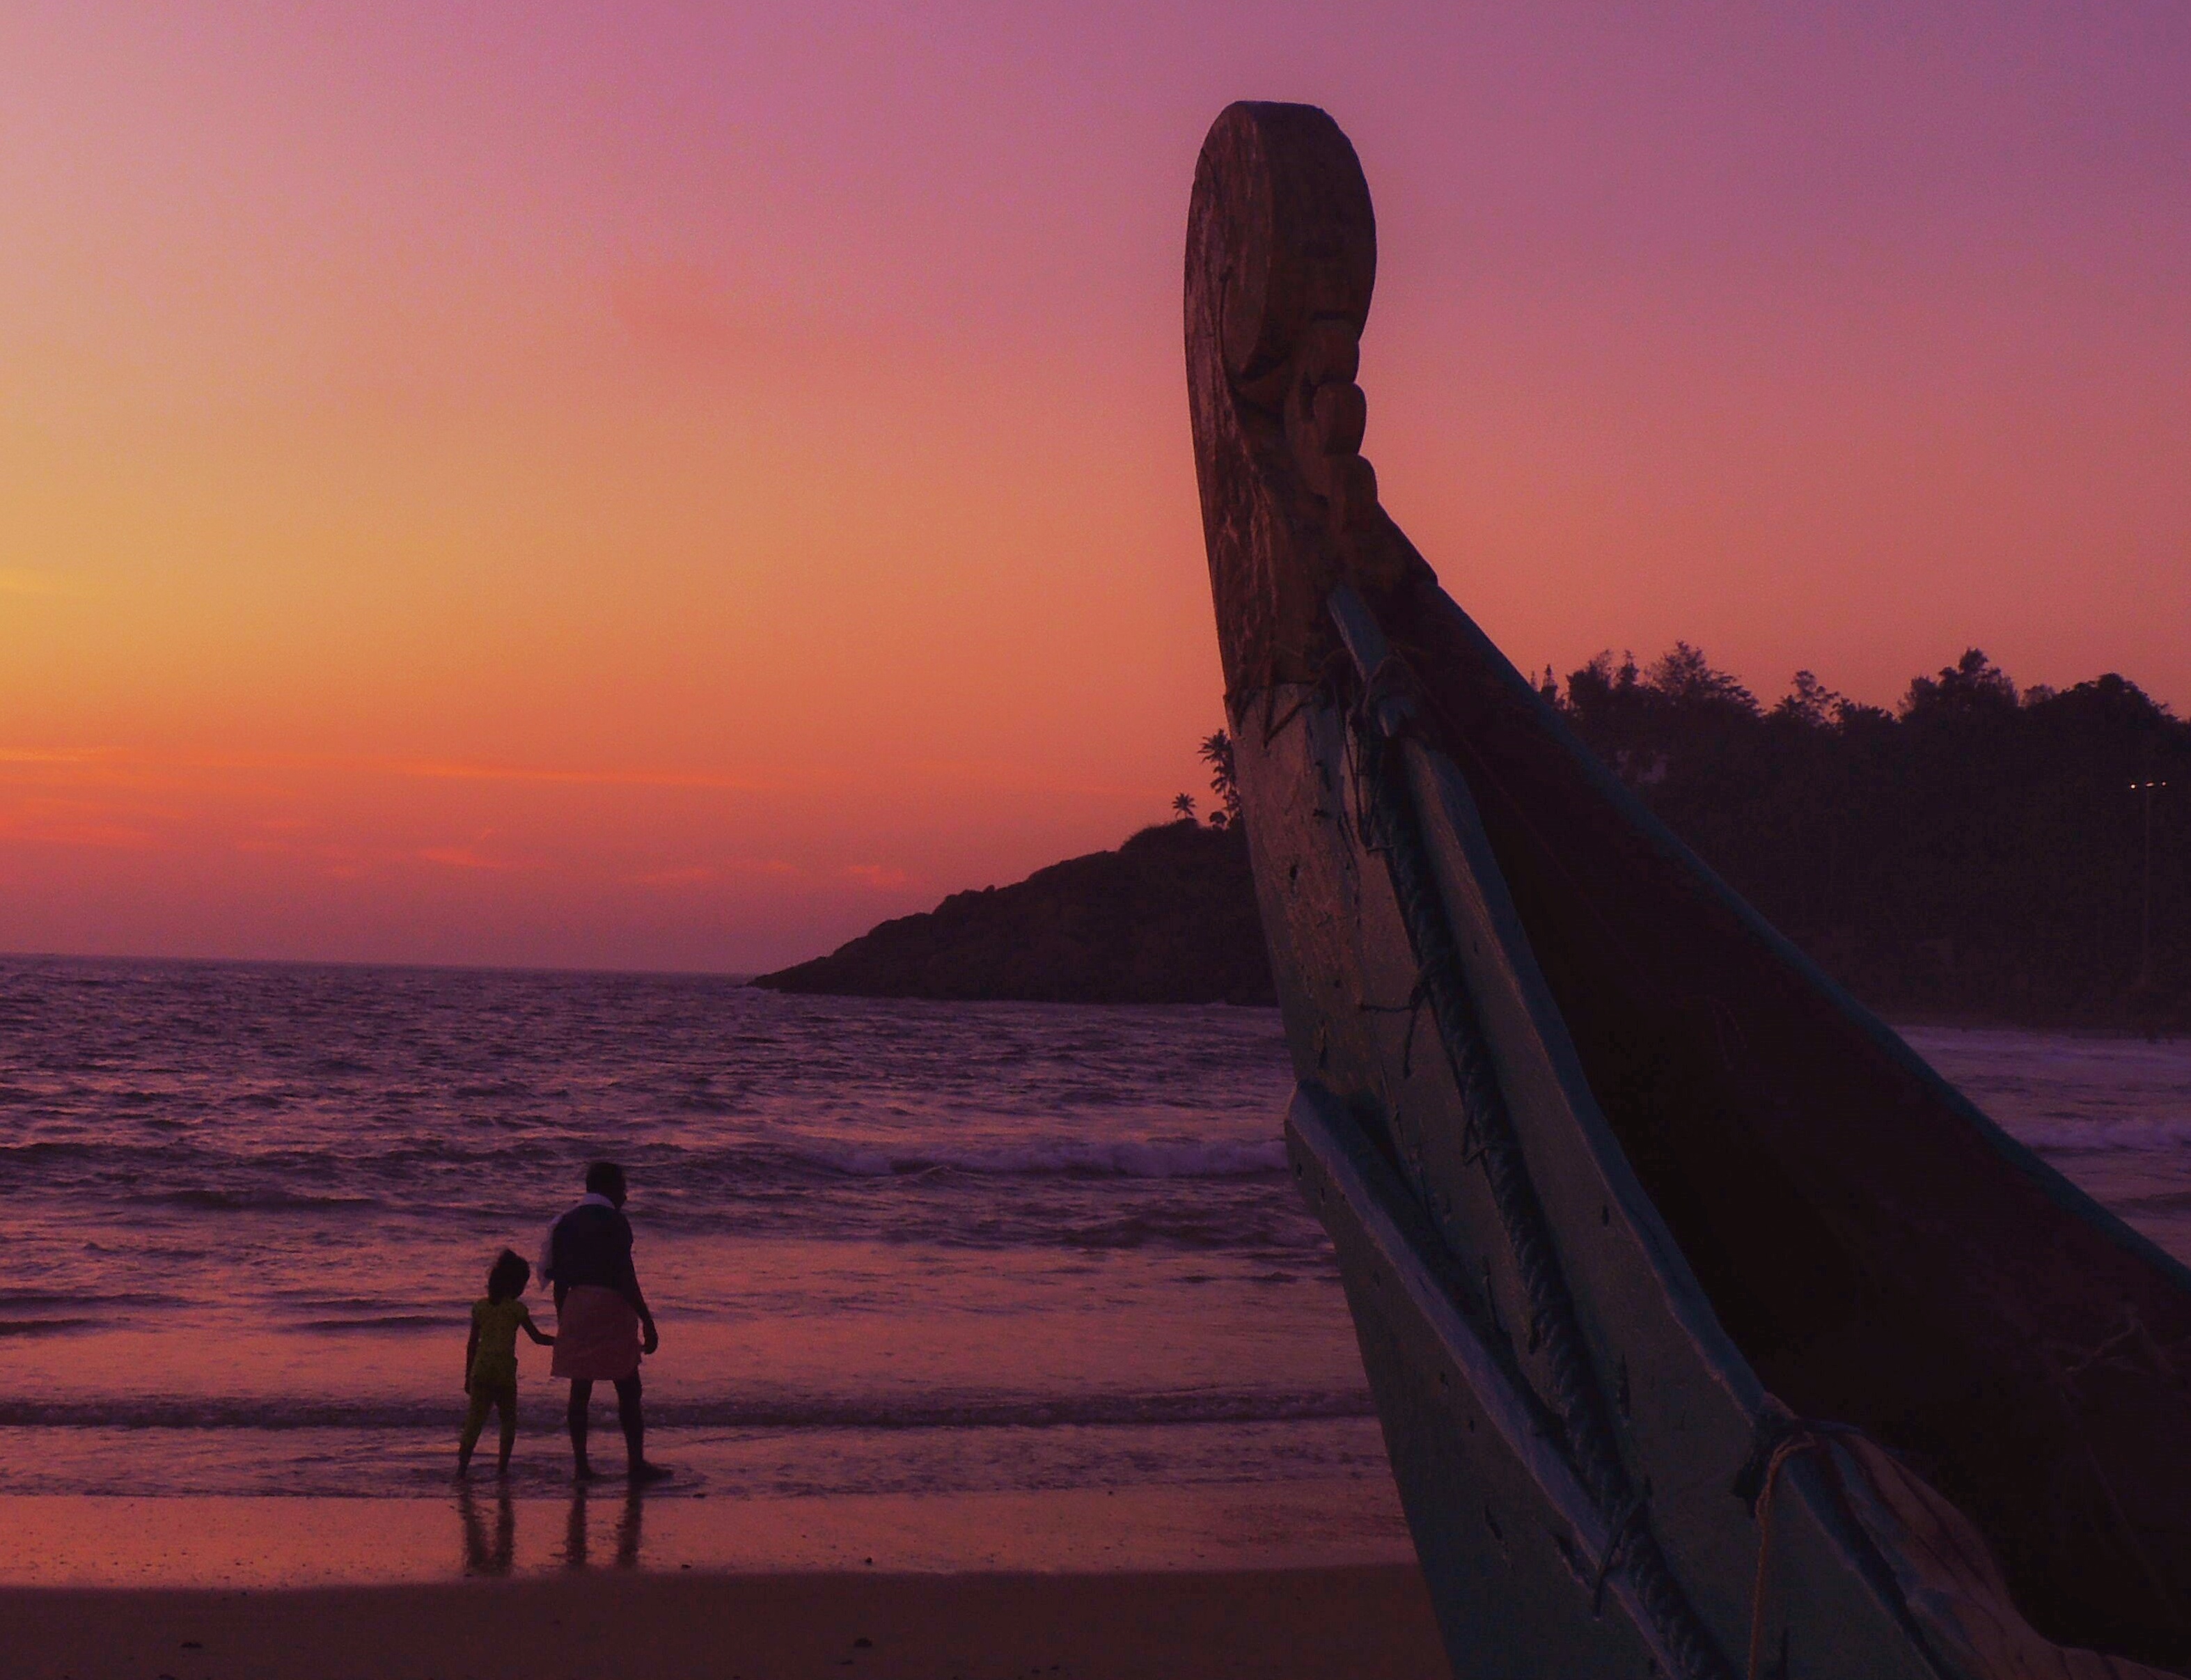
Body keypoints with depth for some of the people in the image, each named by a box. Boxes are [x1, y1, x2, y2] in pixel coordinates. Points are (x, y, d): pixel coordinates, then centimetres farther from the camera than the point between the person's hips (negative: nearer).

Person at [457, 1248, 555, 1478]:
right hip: (505, 1370, -3)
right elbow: (538, 1338, 5)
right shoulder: (517, 1309, -1)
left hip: (480, 1370, 3)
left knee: (475, 1419, 2)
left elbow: (472, 1344, 12)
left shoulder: (480, 1307, 10)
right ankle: (502, 1465, 6)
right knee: (508, 1420, 11)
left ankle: (463, 1462, -10)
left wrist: (468, 1375, 17)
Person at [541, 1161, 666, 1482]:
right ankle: (636, 1463, 0)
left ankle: (581, 1464, 7)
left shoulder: (566, 1223, 11)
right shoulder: (614, 1222, -9)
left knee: (580, 1390, 8)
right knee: (628, 1389, 0)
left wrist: (562, 1321, 20)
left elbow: (559, 1280, 12)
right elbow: (625, 1278, -14)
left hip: (575, 1305, 6)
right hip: (611, 1308, -6)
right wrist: (647, 1322, -11)